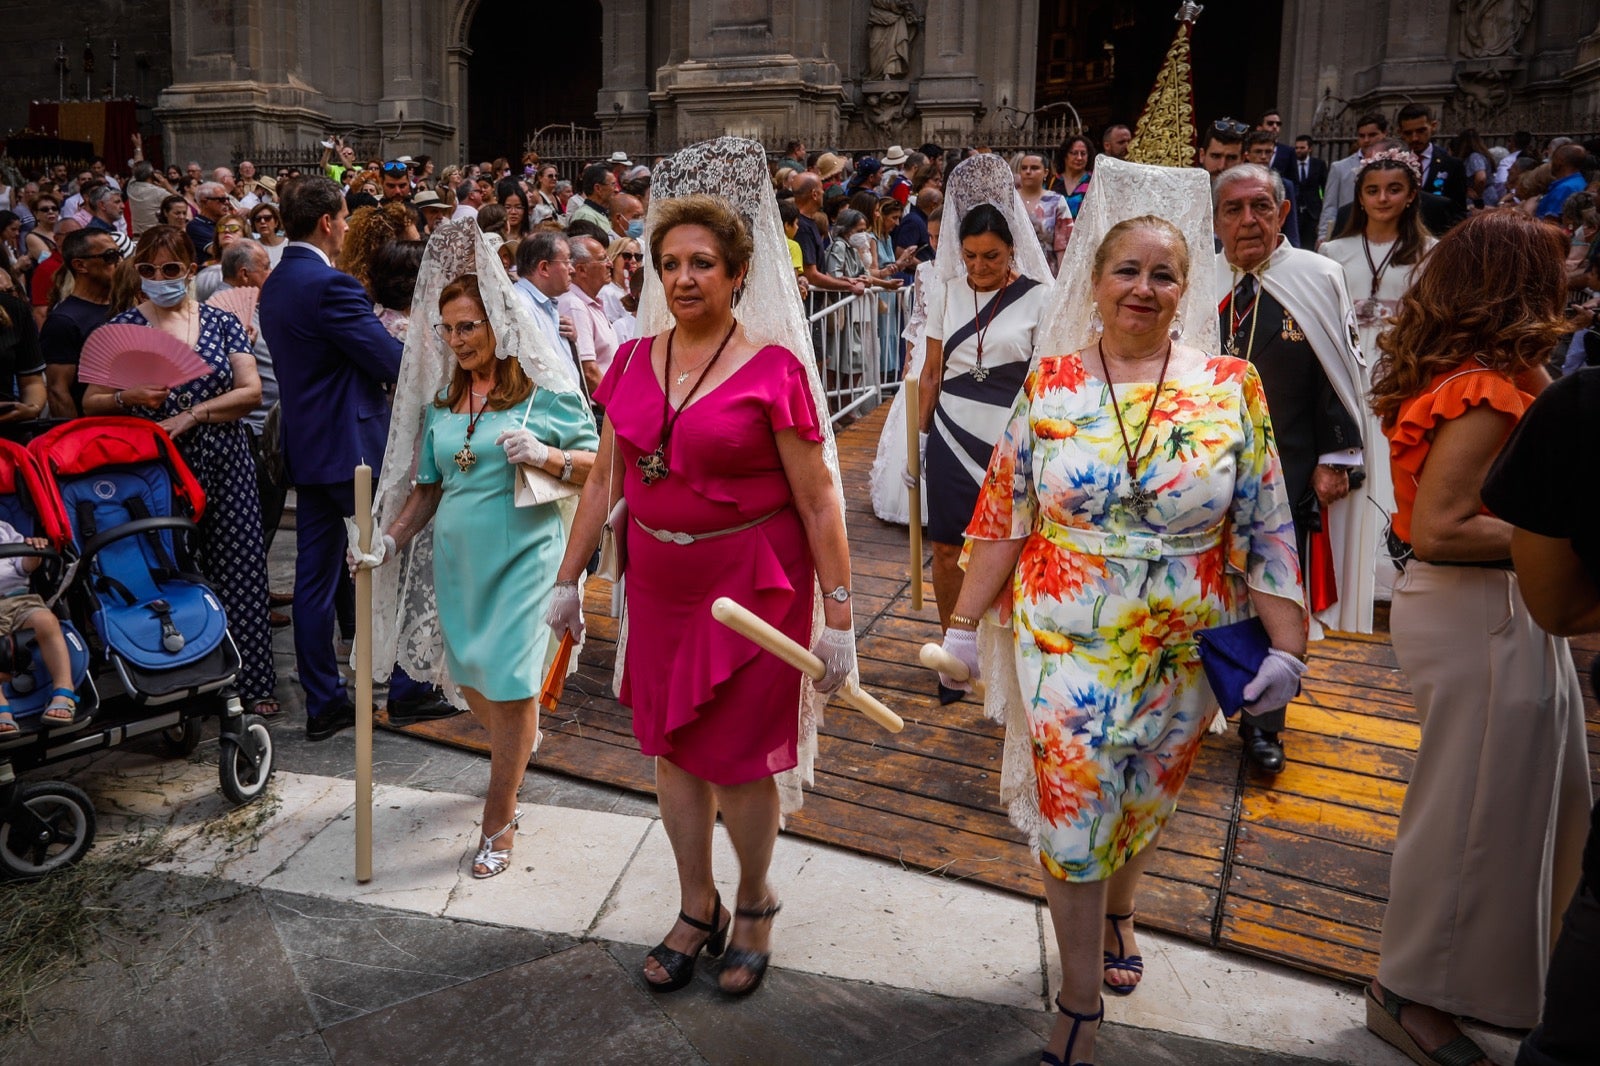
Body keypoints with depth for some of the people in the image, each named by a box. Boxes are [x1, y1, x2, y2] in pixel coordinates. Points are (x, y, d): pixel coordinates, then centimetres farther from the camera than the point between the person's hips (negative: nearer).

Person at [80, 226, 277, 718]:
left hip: (224, 465, 1)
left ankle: (250, 679, 10)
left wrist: (191, 414, -12)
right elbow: (91, 403, 6)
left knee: (237, 569, 1)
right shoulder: (121, 327, 5)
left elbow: (251, 391, -2)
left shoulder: (221, 322, 7)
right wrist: (130, 397, -14)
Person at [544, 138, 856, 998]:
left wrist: (838, 617, -12)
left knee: (738, 756, 4)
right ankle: (697, 911, 33)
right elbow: (605, 479, 10)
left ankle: (754, 904, 32)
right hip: (659, 583, 5)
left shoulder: (773, 368, -11)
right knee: (671, 746, 13)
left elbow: (817, 501, -11)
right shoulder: (634, 360, 4)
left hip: (753, 586, -5)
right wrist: (568, 579, 10)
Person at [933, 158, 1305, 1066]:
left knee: (1145, 803, 18)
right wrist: (964, 624, -1)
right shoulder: (1051, 383, -3)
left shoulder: (1231, 386, -4)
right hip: (1066, 645, -1)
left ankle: (1117, 911, 50)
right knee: (1071, 811, 3)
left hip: (1185, 650, 1)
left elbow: (1266, 530, -3)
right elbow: (1004, 515, -1)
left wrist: (1287, 648, -7)